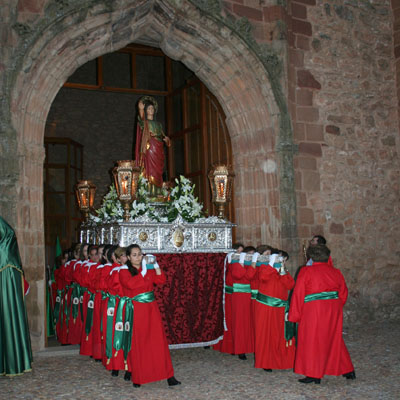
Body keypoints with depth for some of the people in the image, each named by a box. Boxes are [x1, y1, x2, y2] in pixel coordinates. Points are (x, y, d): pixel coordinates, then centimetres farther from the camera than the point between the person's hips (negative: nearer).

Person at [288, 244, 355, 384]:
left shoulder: (306, 272, -7)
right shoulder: (335, 272, 6)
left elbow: (298, 294, -7)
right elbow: (343, 293, 11)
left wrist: (294, 315, -1)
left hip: (314, 311, -5)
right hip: (334, 312, 5)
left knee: (312, 340, 5)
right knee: (334, 339, 19)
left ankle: (314, 375, 8)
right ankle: (348, 370, 26)